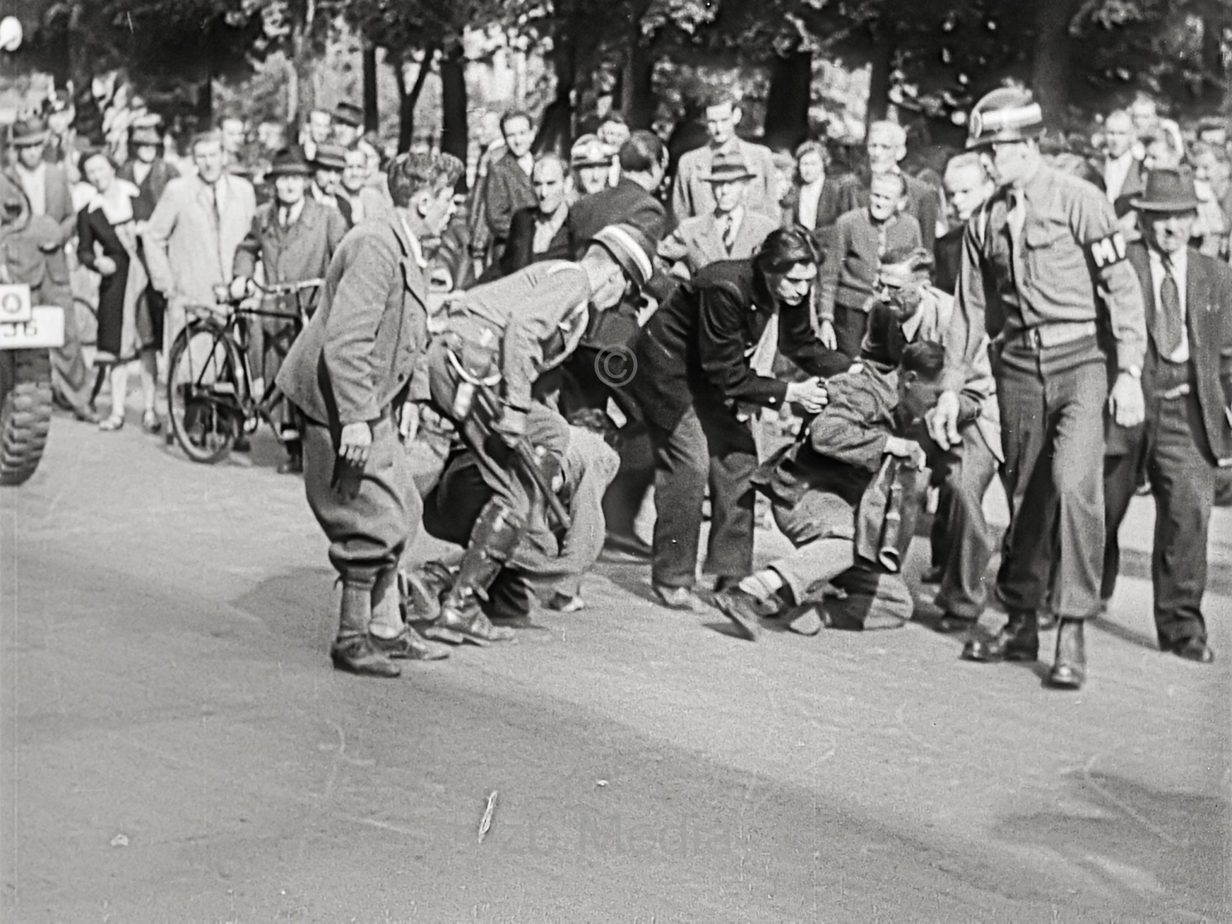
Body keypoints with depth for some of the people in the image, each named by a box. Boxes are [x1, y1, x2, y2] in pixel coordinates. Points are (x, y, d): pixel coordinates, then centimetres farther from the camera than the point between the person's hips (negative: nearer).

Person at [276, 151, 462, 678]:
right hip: (341, 404, -11)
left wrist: (410, 397, 18)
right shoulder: (375, 249, -21)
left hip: (373, 405, 11)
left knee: (400, 511, 14)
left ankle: (385, 630, 24)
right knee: (377, 520, -8)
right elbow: (344, 341, -27)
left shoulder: (405, 250, 12)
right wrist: (355, 417, -28)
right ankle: (351, 641, 3)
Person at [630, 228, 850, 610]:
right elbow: (729, 376, -31)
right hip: (666, 366, -8)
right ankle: (672, 579, -5)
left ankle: (731, 571, 8)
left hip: (713, 370, 8)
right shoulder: (726, 289, -36)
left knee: (739, 456, 1)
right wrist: (789, 393, -31)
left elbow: (803, 346, 0)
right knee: (690, 461, -14)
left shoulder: (791, 292, -14)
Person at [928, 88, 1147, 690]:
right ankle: (1021, 624, 21)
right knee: (1025, 497, 9)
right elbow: (971, 310, 17)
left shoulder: (1078, 201, -4)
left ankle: (1073, 632, -14)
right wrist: (951, 389, 14)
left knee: (1073, 483, -20)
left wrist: (1129, 373, -12)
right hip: (1018, 366, 5)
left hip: (1083, 362, -5)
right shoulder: (984, 224, 11)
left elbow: (1122, 288, -6)